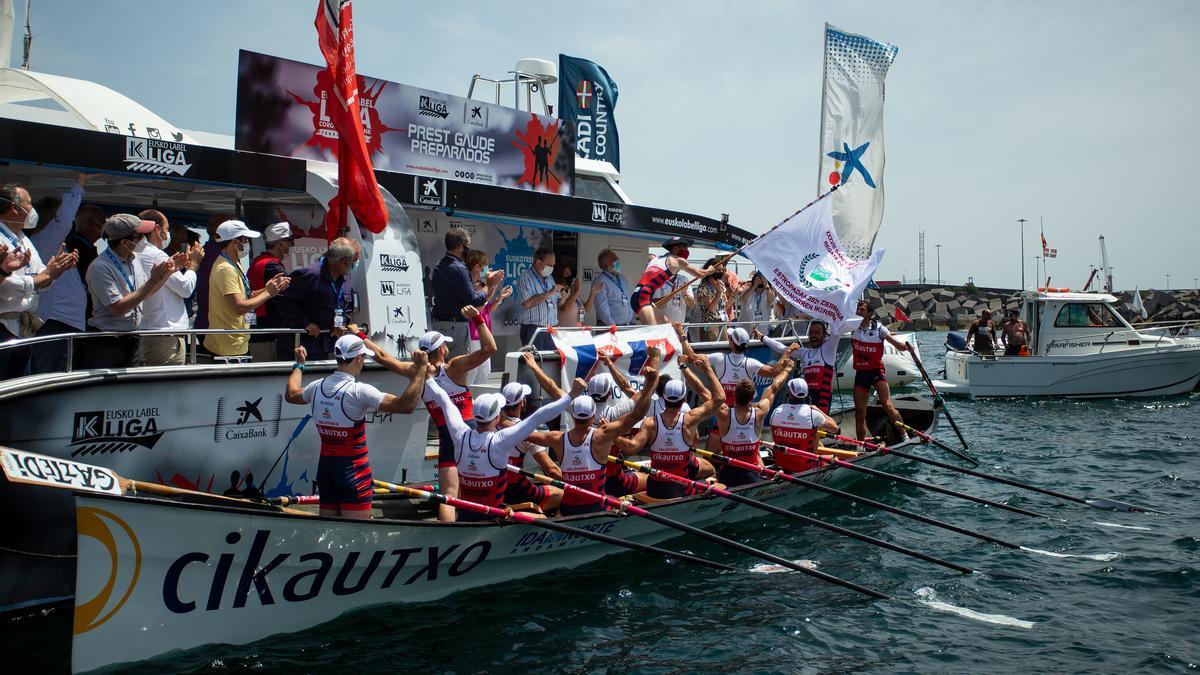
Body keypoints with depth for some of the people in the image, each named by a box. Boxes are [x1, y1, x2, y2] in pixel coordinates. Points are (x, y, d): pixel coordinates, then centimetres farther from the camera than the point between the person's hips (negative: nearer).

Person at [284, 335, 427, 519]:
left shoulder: (318, 386, 1)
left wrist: (298, 365, 40)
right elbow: (406, 405, -25)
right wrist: (421, 369, -19)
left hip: (325, 466, 7)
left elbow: (290, 395, 25)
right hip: (353, 469, -7)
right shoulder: (358, 390, -18)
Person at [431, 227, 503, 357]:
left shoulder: (440, 266, 14)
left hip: (439, 324, 10)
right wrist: (489, 285, -3)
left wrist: (485, 282, 16)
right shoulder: (457, 269, -16)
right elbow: (473, 300, -17)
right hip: (455, 326, -10)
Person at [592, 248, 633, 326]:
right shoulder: (600, 282, -8)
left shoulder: (622, 279, 17)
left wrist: (632, 322, 10)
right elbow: (602, 308, -15)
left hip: (626, 325, 7)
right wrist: (613, 326, -18)